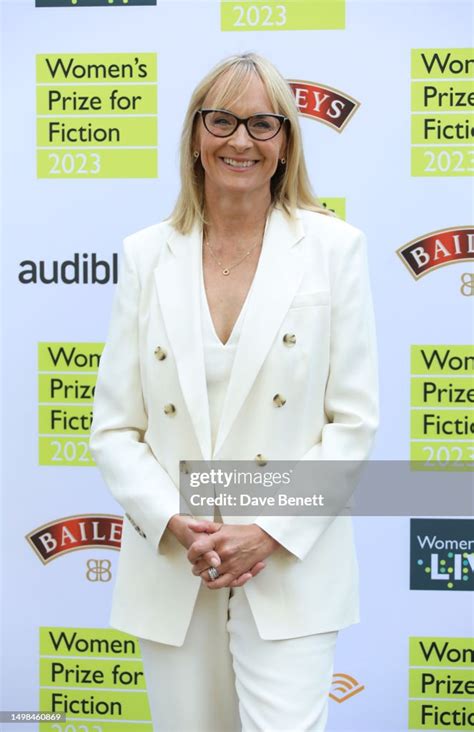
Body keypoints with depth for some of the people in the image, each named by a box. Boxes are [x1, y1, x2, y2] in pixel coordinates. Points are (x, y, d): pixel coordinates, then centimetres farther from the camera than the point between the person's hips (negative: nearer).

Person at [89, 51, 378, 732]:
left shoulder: (334, 247, -1)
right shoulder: (147, 255, 4)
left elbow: (353, 420, -2)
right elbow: (114, 428, 3)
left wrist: (270, 533, -11)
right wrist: (176, 526, -11)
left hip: (289, 571, -2)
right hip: (170, 571, 2)